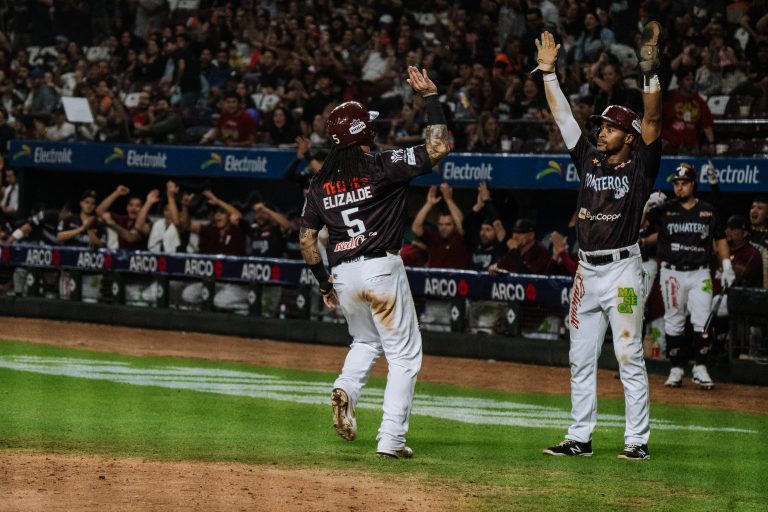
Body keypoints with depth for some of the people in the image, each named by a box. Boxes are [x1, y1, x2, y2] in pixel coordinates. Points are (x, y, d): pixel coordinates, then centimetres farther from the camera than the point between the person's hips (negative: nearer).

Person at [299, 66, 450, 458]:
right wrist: (430, 98, -6)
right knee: (403, 354, 5)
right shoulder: (382, 166, -7)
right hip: (381, 268, -5)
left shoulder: (321, 182, 9)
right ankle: (391, 439, -3)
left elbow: (307, 239, 9)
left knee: (365, 342, 28)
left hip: (343, 274, 5)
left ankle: (345, 389, -3)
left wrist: (325, 284, 18)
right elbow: (438, 148, -13)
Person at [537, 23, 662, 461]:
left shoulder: (640, 166, -3)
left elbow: (653, 117, -13)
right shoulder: (590, 160, 11)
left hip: (622, 270, -6)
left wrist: (650, 68, -22)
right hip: (587, 272, 6)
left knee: (630, 359, -4)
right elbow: (563, 115, 12)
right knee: (581, 360, 8)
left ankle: (638, 441, -1)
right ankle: (580, 438, 14)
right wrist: (548, 72, 6)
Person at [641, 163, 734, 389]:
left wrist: (727, 267, 6)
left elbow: (720, 238, 12)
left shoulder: (708, 211, 5)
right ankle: (676, 369, 10)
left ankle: (700, 369, 1)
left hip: (699, 274, 0)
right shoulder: (664, 210, 2)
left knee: (702, 322, -6)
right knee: (673, 323, 4)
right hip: (672, 273, 0)